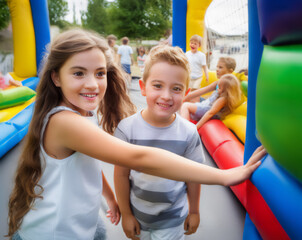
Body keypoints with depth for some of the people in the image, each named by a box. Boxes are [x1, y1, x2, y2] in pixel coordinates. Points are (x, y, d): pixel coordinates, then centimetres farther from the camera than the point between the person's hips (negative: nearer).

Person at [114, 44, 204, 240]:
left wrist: (194, 211, 7)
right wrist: (126, 214, -2)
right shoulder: (127, 128, -19)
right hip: (137, 216, 1)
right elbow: (122, 175, -10)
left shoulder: (189, 132, -17)